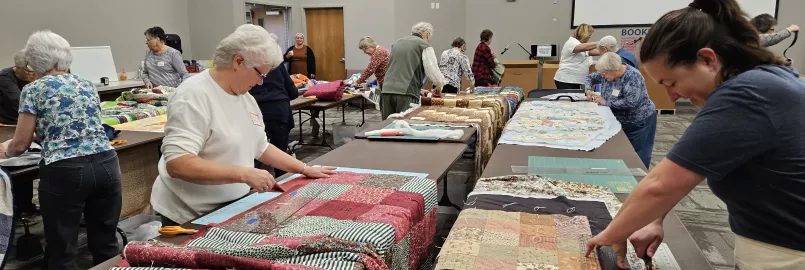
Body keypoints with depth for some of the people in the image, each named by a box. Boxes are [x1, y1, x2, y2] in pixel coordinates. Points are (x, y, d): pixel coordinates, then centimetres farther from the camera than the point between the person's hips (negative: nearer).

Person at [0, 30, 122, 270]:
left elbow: (21, 144, 3)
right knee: (106, 244, 14)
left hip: (65, 171, -4)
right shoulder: (87, 85, 17)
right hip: (106, 164, 5)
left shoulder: (33, 90, 3)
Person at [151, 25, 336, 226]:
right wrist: (244, 174, -32)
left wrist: (304, 169, 9)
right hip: (192, 217, -7)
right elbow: (177, 164, -29)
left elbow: (261, 147, 15)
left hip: (232, 207, 8)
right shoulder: (194, 95, -21)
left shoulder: (245, 96, 5)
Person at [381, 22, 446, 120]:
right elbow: (434, 74, -4)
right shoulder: (424, 46, 2)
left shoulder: (397, 43, 21)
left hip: (387, 91, 6)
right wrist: (439, 87, 18)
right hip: (406, 94, -6)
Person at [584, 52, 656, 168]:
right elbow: (590, 78, 13)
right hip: (620, 121, 7)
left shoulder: (632, 76, -26)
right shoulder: (607, 73, -5)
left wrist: (606, 102, -27)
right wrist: (588, 90, -8)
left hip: (640, 122, -7)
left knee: (638, 159, -1)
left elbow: (631, 102, -37)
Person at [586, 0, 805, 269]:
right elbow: (685, 168, 8)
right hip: (777, 244, 9)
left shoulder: (744, 98, -28)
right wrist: (655, 220, 2)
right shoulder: (760, 78, 4)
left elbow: (659, 186, -25)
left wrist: (613, 234, -11)